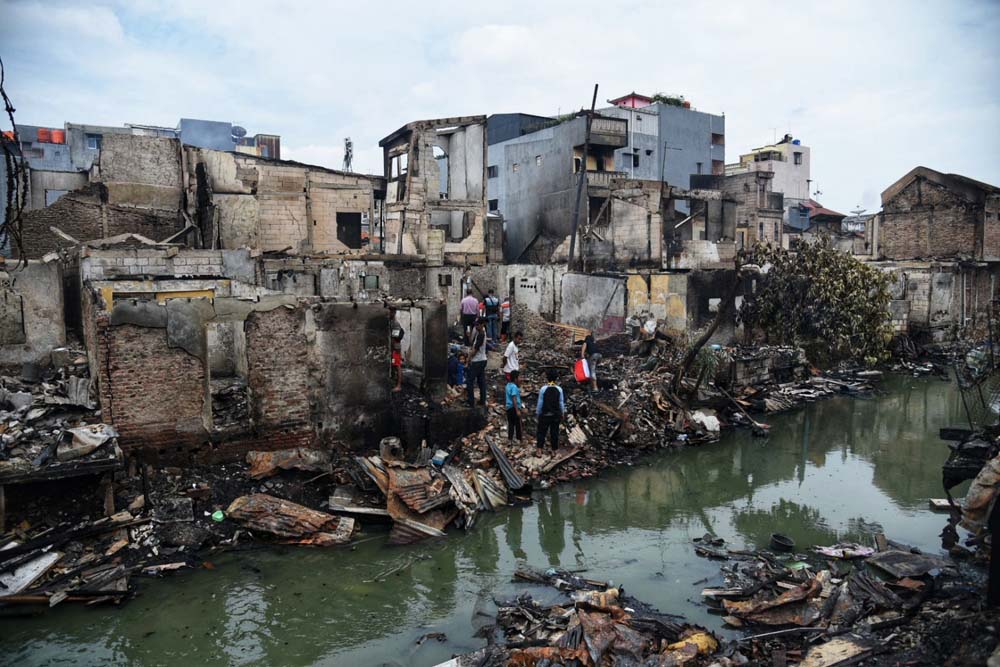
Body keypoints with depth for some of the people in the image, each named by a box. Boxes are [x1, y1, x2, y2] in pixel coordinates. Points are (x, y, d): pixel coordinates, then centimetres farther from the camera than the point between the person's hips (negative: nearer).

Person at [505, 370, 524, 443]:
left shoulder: (508, 385, 7)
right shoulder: (514, 387, -21)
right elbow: (514, 399, -24)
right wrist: (517, 410, -23)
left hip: (509, 407, 8)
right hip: (514, 407, -8)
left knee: (511, 423, 13)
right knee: (517, 423, 5)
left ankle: (510, 438, 17)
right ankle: (518, 438, 14)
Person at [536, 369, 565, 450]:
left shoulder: (543, 389, -9)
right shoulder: (559, 389, -5)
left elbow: (540, 403, -5)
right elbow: (561, 403, -1)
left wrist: (538, 413, 5)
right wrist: (562, 413, 12)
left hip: (545, 415, -1)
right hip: (556, 415, 2)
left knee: (541, 432, 5)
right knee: (554, 433, 10)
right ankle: (554, 451, 15)